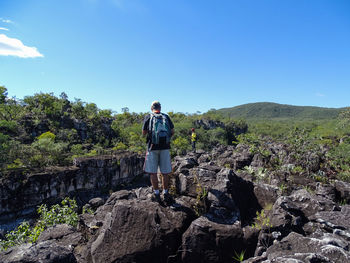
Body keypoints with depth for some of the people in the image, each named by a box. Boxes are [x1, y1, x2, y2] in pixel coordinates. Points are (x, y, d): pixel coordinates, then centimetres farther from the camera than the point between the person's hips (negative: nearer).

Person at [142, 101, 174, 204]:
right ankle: (165, 194, 16)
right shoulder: (166, 117, 8)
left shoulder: (148, 117, 3)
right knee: (165, 172, 9)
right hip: (165, 147, 2)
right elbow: (172, 131, 6)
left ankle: (156, 194, 10)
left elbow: (144, 133, 5)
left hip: (153, 147, -2)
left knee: (153, 172, 7)